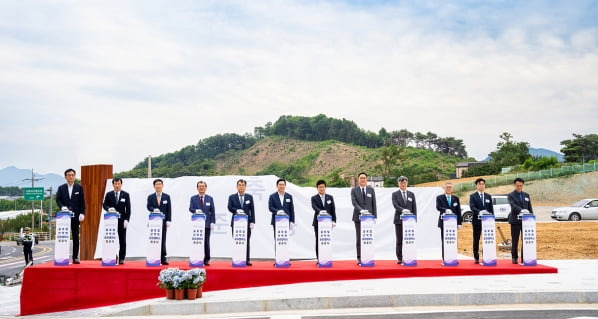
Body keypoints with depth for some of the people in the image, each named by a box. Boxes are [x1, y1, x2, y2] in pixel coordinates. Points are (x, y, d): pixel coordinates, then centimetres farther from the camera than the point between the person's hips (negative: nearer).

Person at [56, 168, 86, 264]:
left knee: (75, 236, 1)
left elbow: (82, 202, 4)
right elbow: (58, 200, 5)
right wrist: (62, 207, -15)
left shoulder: (79, 188, 6)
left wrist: (82, 213, -4)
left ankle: (75, 257, 3)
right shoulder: (61, 188, 9)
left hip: (76, 216, 0)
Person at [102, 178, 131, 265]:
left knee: (122, 240, 1)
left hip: (122, 220, -1)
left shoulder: (126, 195, 2)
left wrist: (126, 220, -9)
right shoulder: (108, 194, 6)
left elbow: (128, 208, 0)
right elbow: (104, 205, 2)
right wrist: (109, 208, -21)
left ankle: (121, 258, 6)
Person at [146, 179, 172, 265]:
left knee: (163, 240, 1)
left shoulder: (167, 197, 8)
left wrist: (168, 220, -5)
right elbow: (149, 207, -5)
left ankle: (163, 258, 3)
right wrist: (155, 211, -25)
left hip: (163, 221, 0)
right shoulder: (150, 197, 8)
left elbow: (169, 209, 4)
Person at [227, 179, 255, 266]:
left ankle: (247, 260, 5)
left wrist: (252, 222, -3)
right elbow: (230, 207, -5)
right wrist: (237, 211, -24)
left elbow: (252, 210, 5)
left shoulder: (249, 197, 9)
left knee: (246, 242, 2)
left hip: (247, 222, 1)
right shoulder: (232, 197, 7)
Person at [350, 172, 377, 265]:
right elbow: (354, 202, -8)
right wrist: (361, 210, -24)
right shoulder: (354, 190, 3)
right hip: (358, 217, -1)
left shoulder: (371, 189, 9)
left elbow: (374, 204, 7)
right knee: (359, 238, 1)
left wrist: (374, 216, 1)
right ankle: (359, 258, 4)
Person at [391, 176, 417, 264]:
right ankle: (399, 258, 6)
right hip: (399, 220, -2)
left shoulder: (411, 194, 13)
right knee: (399, 240, 1)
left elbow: (414, 207, 11)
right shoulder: (395, 194, 4)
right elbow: (395, 205, -11)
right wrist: (403, 210, -28)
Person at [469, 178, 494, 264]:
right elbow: (472, 207, -12)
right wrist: (480, 212, -28)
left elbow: (491, 209, 12)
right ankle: (476, 258, 9)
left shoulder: (488, 196, 13)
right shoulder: (473, 196, 2)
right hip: (477, 221, -2)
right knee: (476, 239, 3)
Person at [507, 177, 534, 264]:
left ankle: (524, 258, 7)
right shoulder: (511, 195, -1)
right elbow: (513, 205, -18)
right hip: (515, 221, -4)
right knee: (514, 240, 2)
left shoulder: (526, 195, 14)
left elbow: (530, 208, 14)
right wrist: (521, 210, -34)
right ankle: (514, 257, 10)